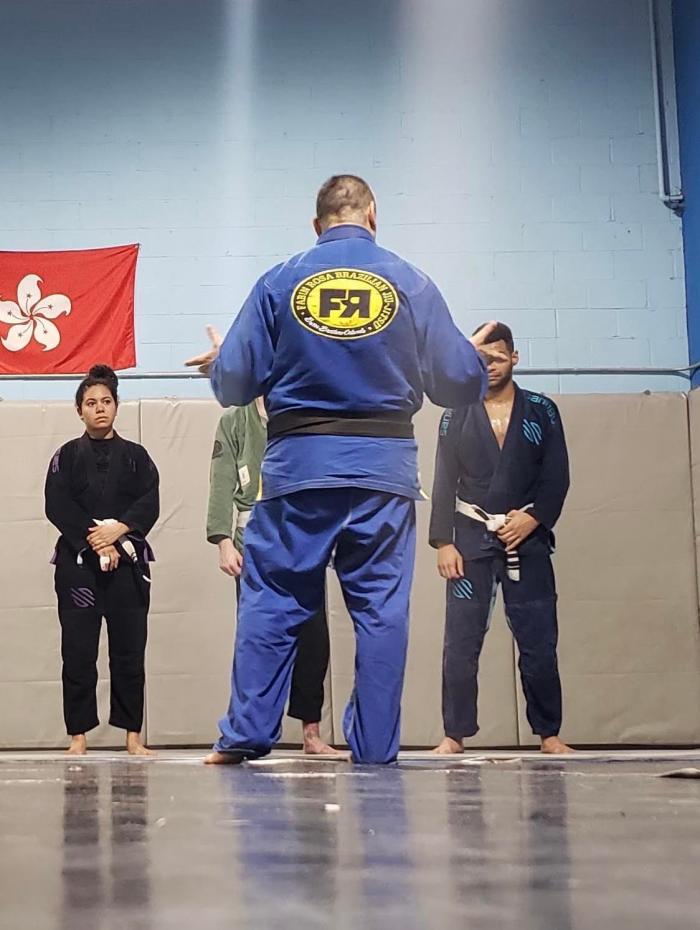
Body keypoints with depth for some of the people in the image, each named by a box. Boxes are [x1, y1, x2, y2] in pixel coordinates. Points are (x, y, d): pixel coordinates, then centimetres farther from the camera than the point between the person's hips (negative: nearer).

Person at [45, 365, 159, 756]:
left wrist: (119, 530, -18)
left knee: (129, 650, 1)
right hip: (78, 562, -1)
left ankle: (133, 735, 7)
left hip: (128, 562, 1)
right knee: (78, 652, -2)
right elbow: (58, 507, -4)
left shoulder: (136, 456, 11)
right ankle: (79, 735, 5)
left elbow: (149, 505, 0)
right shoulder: (67, 457, 8)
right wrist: (96, 544, -14)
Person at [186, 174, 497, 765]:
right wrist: (476, 357, 29)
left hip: (298, 464, 0)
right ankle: (376, 747, 9)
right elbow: (458, 382, 6)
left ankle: (246, 735, 9)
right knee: (381, 608, 6)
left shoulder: (278, 283, 2)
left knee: (272, 601, 8)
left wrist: (219, 360, 26)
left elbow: (235, 383, 2)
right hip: (384, 465, 0)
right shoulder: (411, 284, 3)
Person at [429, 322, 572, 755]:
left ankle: (549, 734, 10)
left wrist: (534, 518, -11)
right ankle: (455, 735, 5)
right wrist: (443, 542, -5)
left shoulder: (542, 411, 7)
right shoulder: (457, 415, 7)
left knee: (539, 642, 0)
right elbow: (444, 484, 3)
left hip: (527, 539, 0)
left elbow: (557, 477, 4)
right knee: (461, 644, -3)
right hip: (471, 539, 0)